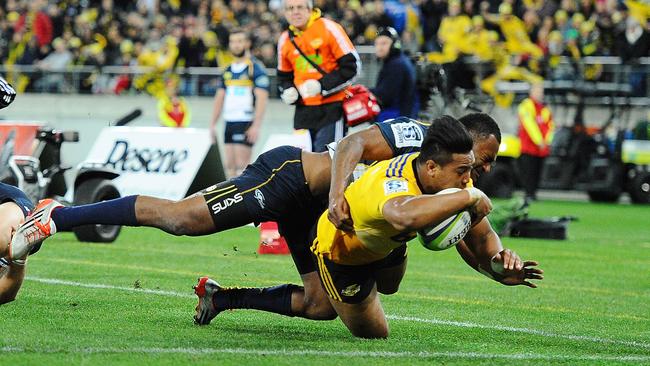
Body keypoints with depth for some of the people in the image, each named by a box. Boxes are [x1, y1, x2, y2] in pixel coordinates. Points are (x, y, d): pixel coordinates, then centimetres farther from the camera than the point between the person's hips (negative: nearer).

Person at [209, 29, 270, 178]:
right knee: (230, 165, 6)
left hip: (246, 122, -7)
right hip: (229, 122, 7)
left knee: (242, 165, -11)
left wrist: (256, 126, -20)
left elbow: (262, 98, -13)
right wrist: (212, 124, 14)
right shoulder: (228, 70, 16)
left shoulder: (255, 68, -6)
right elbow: (220, 98, 20)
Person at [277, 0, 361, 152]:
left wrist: (322, 85, -16)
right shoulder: (285, 40, 11)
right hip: (304, 110, 6)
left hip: (332, 107, -6)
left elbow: (352, 65, -9)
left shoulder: (328, 28, -7)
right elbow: (284, 76, 24)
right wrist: (288, 92, 1)